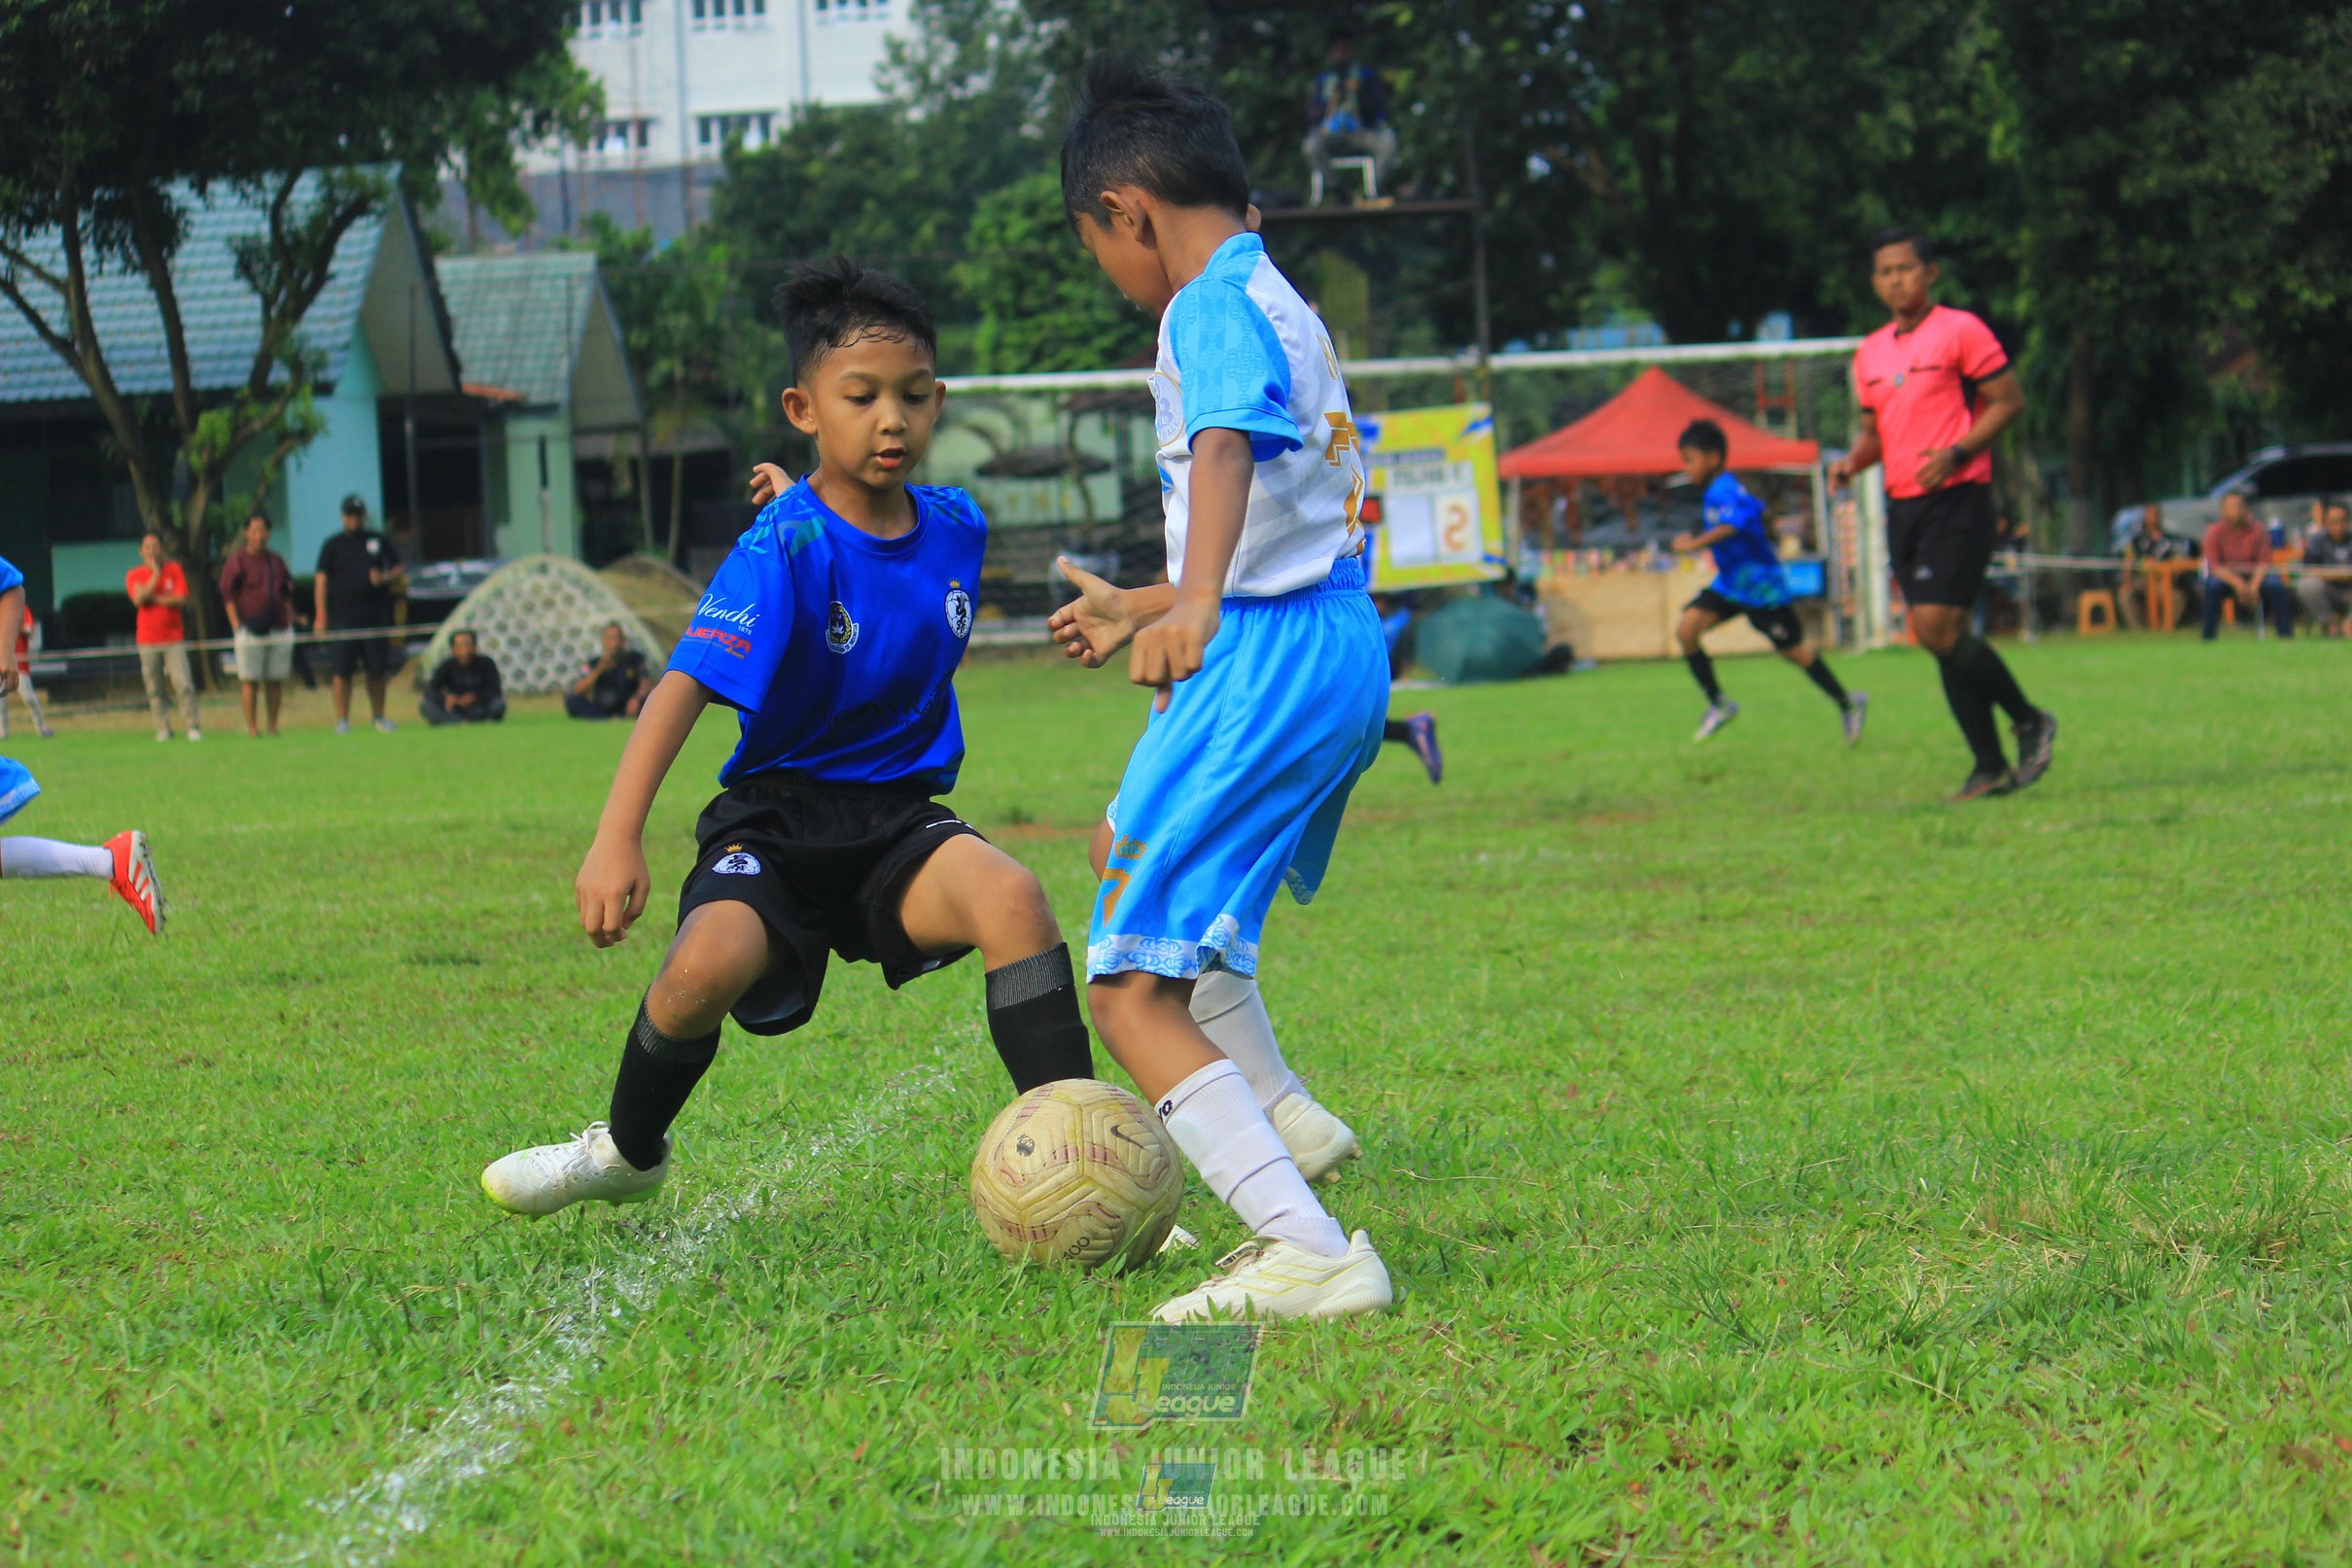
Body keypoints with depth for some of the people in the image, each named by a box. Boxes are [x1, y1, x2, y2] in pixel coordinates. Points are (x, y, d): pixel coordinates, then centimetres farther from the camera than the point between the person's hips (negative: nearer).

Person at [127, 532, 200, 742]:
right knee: (154, 689, -1)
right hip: (148, 641, 1)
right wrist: (155, 574, -10)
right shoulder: (133, 575, 5)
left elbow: (181, 599, -5)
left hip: (174, 638, -1)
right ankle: (163, 729, 5)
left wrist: (153, 598, -9)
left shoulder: (174, 569, 6)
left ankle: (193, 727, -3)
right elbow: (139, 599, -12)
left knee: (183, 684, -9)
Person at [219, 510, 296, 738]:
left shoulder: (277, 560, 16)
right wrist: (236, 625, -8)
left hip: (279, 631, 5)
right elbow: (228, 594, -2)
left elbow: (287, 594, 20)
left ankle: (273, 726, 8)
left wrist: (290, 623, 12)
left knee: (276, 679, 3)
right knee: (249, 679, -5)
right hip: (250, 631, -4)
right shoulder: (237, 560, 1)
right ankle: (252, 726, -3)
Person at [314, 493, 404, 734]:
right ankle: (342, 719, -1)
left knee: (378, 670, 4)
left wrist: (385, 578, -6)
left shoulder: (379, 541, 13)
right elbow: (322, 580, 3)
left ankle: (379, 716, 16)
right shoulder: (333, 545, 8)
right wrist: (321, 616, -7)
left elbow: (400, 569, 17)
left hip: (375, 616, 2)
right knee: (342, 670, -6)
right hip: (342, 618, -2)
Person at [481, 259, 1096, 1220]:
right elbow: (687, 682, -27)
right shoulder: (784, 548, -17)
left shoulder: (955, 529, 2)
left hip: (899, 817, 4)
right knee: (709, 965, -30)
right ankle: (628, 1153, 4)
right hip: (777, 816, -3)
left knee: (1012, 898, -28)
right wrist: (617, 836, -35)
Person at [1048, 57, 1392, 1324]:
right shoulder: (1282, 305, 20)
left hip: (1266, 662, -10)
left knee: (1131, 987, -14)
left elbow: (1226, 451, -33)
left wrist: (1193, 608, -50)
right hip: (1342, 649, 10)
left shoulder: (1214, 308, -11)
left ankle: (1309, 1253, -26)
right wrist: (1140, 611, 47)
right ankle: (1275, 1124, 40)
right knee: (1142, 847, 37)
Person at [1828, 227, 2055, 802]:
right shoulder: (1870, 354, 16)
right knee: (1934, 635, 4)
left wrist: (1956, 453, -18)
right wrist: (1853, 462, 2)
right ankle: (1991, 767, 9)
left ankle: (2030, 721, 1)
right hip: (1902, 506, 7)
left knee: (1938, 626, -17)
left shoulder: (1960, 331, -5)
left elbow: (2009, 400, -6)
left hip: (1956, 499, -7)